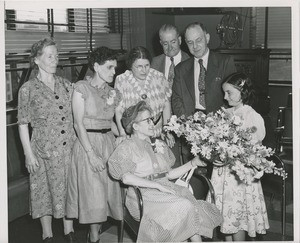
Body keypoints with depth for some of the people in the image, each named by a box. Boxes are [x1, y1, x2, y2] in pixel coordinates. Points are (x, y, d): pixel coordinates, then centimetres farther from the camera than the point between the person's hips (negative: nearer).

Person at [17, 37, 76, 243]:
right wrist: (29, 154, -8)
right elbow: (23, 124, -4)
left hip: (69, 147, 3)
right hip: (44, 149, -3)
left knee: (69, 188, 11)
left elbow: (75, 116, 9)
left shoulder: (66, 85, 6)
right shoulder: (28, 89, -5)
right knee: (45, 190, 8)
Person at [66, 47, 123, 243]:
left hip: (109, 143, 5)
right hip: (88, 143, -5)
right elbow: (79, 124, -11)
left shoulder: (113, 92, 9)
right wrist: (92, 154, -16)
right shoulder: (81, 88, -7)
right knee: (94, 192, -5)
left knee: (109, 190, 5)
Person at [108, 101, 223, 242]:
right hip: (144, 196, -6)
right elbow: (126, 178, -16)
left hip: (167, 190, 6)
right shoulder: (127, 147, -1)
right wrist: (158, 186, -20)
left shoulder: (159, 145, 20)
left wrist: (192, 163, 8)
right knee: (184, 206, -28)